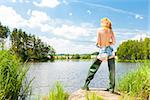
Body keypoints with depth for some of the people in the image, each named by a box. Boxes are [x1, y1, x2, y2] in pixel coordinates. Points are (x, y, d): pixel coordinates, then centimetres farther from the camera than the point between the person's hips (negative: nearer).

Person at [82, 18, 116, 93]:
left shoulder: (99, 30, -2)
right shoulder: (111, 31, 4)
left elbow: (98, 43, -6)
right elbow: (114, 42, 2)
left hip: (102, 51, -1)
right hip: (110, 51, 2)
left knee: (93, 69, 7)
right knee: (112, 70, 8)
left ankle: (86, 85, 6)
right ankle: (111, 88, 9)